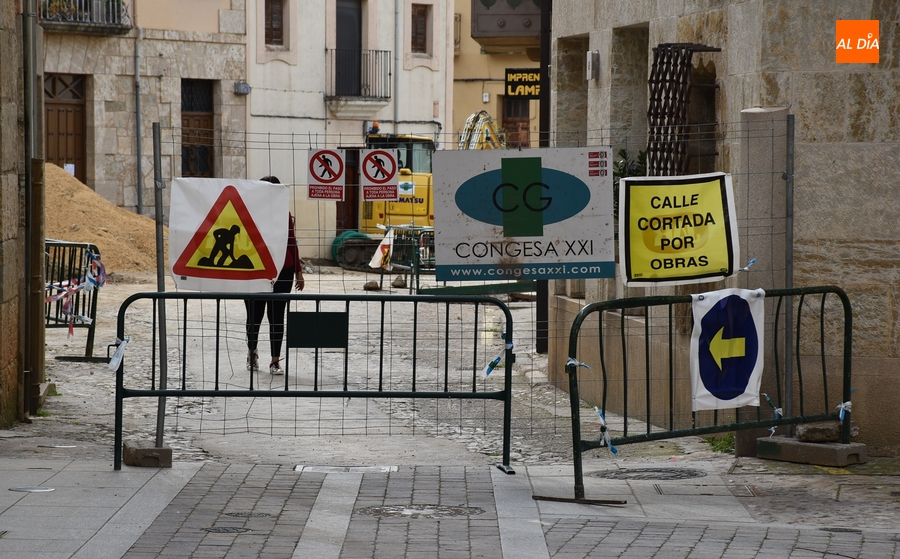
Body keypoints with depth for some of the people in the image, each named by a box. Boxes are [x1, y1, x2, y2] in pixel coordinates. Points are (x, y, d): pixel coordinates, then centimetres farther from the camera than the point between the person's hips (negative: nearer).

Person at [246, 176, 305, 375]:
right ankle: (252, 352, 31)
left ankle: (275, 361, 7)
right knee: (254, 315, 5)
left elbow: (292, 243, 10)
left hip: (282, 271, 1)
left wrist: (298, 272, 9)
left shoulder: (284, 214, 4)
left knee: (277, 316, 2)